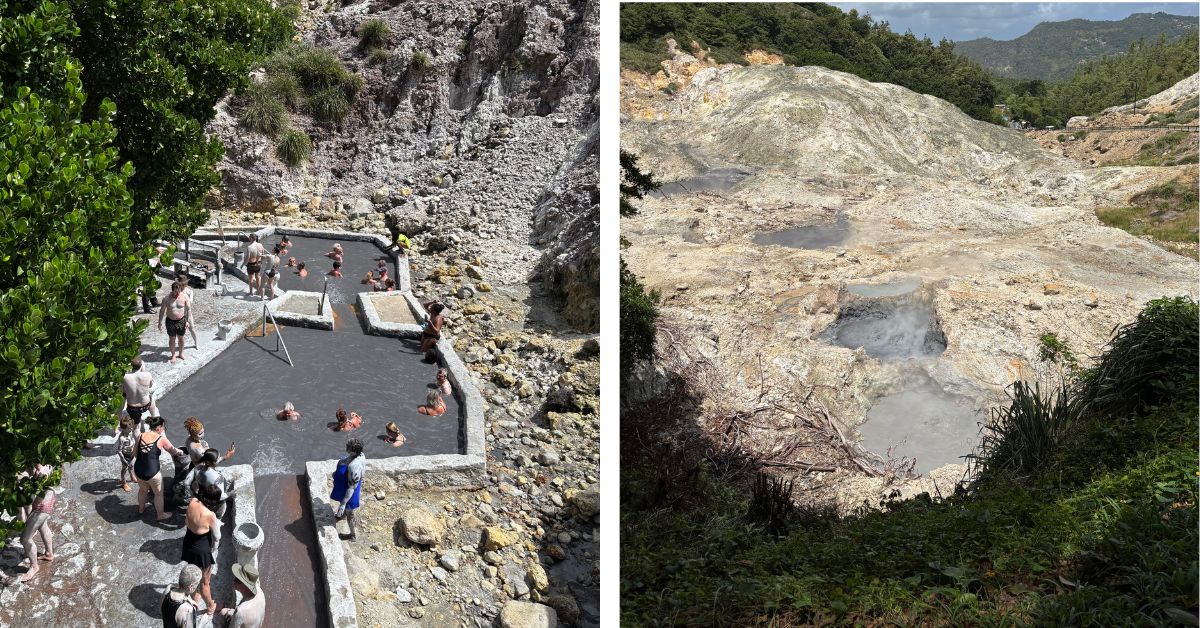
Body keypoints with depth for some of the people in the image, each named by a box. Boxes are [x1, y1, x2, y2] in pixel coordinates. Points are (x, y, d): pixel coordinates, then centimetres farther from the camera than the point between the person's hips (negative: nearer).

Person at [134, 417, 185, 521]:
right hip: (152, 472, -5)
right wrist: (180, 451, 22)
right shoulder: (161, 439, -13)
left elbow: (135, 454, 8)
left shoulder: (141, 436, 0)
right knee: (158, 493, 20)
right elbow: (174, 451, 0)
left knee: (142, 489, 33)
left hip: (138, 470, 5)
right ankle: (160, 514, 36)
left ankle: (141, 509, 55)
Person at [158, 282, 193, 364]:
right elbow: (162, 310, -2)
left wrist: (188, 321, -9)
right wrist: (160, 322, -2)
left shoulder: (184, 297, -9)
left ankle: (181, 354, 32)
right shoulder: (167, 298, -10)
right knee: (172, 339, 9)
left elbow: (189, 309, -4)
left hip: (181, 321, 1)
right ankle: (173, 355, 24)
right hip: (170, 321, 0)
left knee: (180, 338, 15)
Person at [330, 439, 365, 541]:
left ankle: (352, 535, 43)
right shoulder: (359, 455, -19)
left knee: (348, 512, 18)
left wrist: (343, 503, -26)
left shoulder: (354, 466, -45)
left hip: (347, 491, -8)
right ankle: (342, 514, 71)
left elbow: (352, 487, -34)